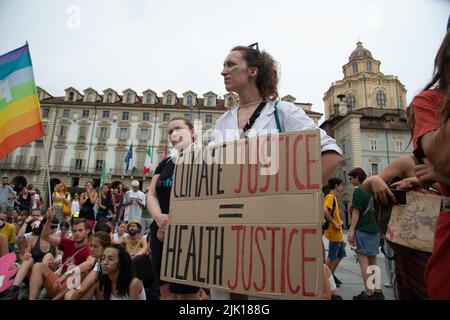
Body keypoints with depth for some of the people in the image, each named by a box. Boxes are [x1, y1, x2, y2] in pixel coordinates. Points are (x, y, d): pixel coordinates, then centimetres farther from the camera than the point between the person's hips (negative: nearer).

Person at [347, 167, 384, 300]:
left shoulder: (358, 191, -10)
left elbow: (356, 212, -14)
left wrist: (351, 231, -14)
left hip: (362, 230, -8)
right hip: (374, 229, 8)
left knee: (363, 261, -4)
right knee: (372, 261, 13)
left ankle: (369, 293, -2)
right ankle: (377, 291, 17)